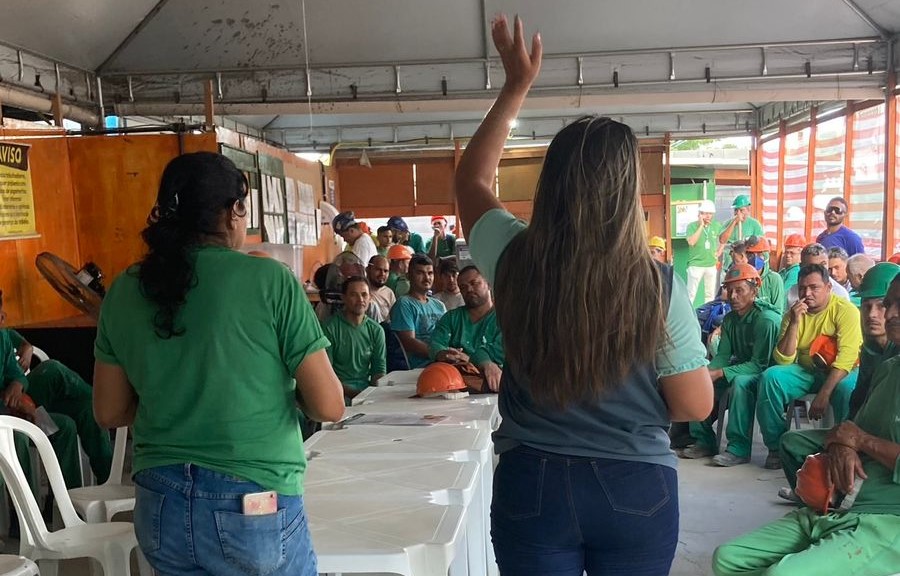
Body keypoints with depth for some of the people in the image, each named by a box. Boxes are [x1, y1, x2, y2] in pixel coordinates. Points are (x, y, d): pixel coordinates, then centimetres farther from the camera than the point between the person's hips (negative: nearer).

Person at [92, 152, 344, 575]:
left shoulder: (124, 292, 0)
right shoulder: (269, 279, -13)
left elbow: (109, 413, 9)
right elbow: (329, 407, -11)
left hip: (161, 507, 4)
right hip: (254, 507, -4)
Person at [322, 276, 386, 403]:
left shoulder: (376, 330, 9)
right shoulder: (330, 328, -4)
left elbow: (379, 370, 12)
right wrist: (351, 392, -18)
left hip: (367, 389, 3)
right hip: (340, 391, -3)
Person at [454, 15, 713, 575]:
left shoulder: (515, 262, -12)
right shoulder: (660, 286, -16)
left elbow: (472, 178, 8)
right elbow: (697, 405, -7)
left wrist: (516, 85, 12)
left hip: (532, 483, 1)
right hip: (638, 488, 0)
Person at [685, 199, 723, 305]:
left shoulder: (716, 226, 5)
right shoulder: (692, 226, -8)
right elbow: (691, 242, -23)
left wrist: (719, 251, 10)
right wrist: (701, 226, -19)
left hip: (712, 265, 5)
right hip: (696, 264, -5)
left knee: (710, 294, 12)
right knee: (691, 293, -4)